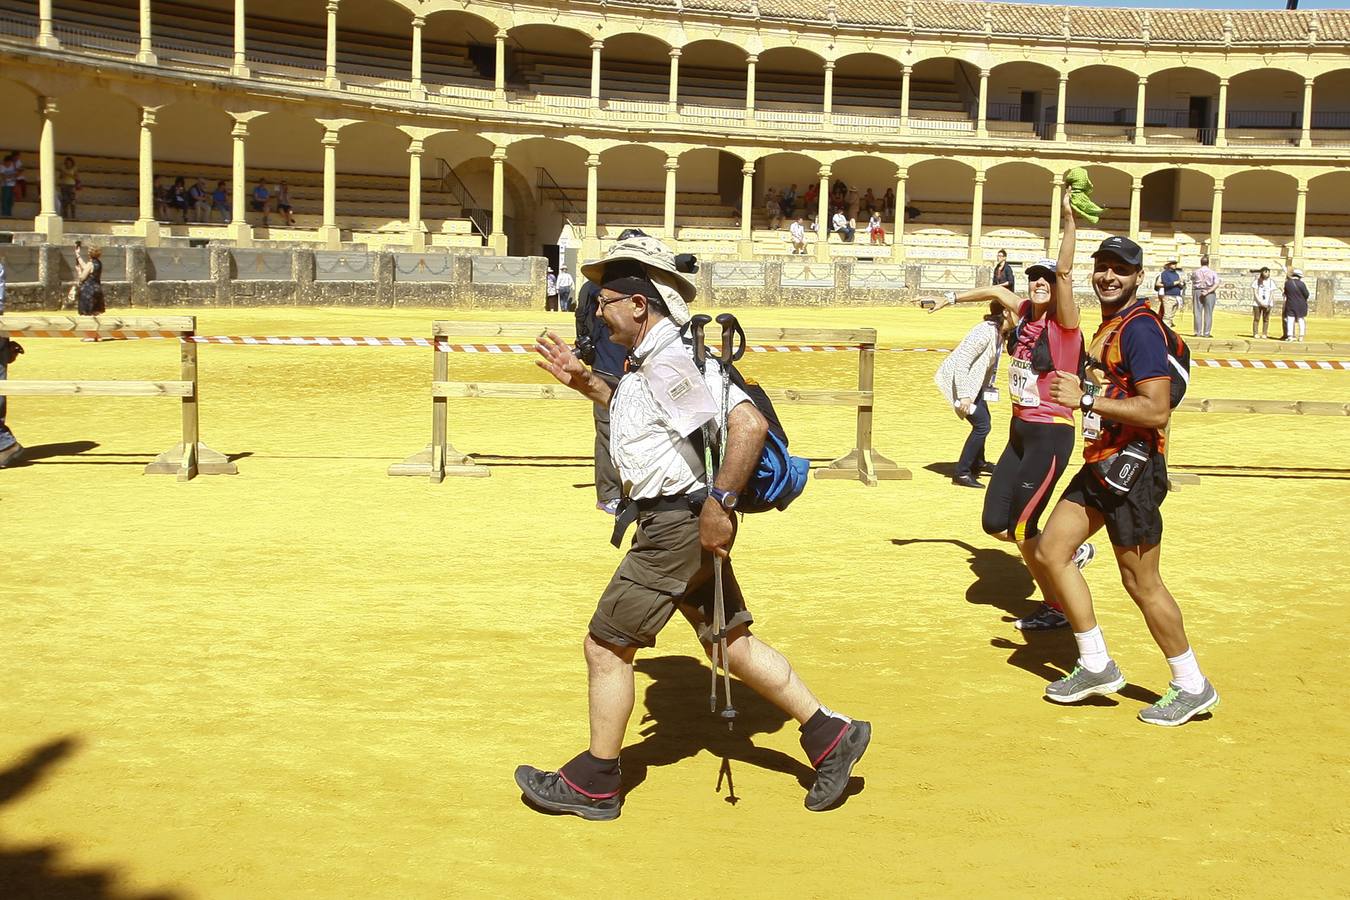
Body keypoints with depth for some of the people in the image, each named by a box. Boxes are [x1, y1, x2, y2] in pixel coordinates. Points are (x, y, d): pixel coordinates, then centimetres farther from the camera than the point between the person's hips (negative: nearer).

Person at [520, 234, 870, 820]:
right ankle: (830, 737, 19)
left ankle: (594, 783, 14)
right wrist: (584, 382, 22)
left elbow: (749, 423, -30)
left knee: (605, 645, 1)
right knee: (730, 642, 15)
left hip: (680, 524, -10)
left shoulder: (669, 364, -20)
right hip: (685, 524, 10)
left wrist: (719, 502, -29)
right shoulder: (650, 361, 12)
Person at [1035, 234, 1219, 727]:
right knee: (1050, 552, 10)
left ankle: (1192, 686, 13)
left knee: (1141, 583, -3)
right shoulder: (1107, 327, 15)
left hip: (1131, 465, -10)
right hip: (1101, 464, 10)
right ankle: (1097, 667, 19)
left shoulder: (1140, 327, -16)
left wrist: (1087, 399, -22)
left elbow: (1156, 410, -25)